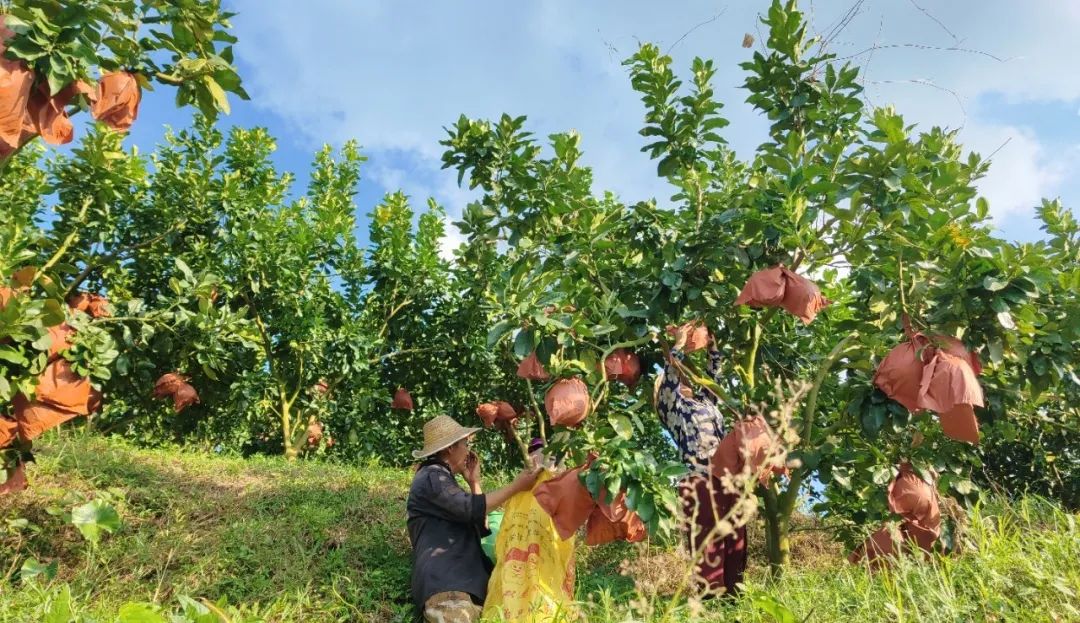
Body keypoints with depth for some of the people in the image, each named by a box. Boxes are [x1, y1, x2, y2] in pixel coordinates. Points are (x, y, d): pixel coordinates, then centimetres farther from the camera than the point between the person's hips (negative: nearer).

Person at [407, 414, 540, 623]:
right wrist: (517, 486, -11)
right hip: (443, 584, -11)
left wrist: (474, 482, 17)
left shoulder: (441, 478, 27)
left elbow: (479, 526, 23)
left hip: (456, 580, 11)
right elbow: (472, 508, -18)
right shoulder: (432, 476, -7)